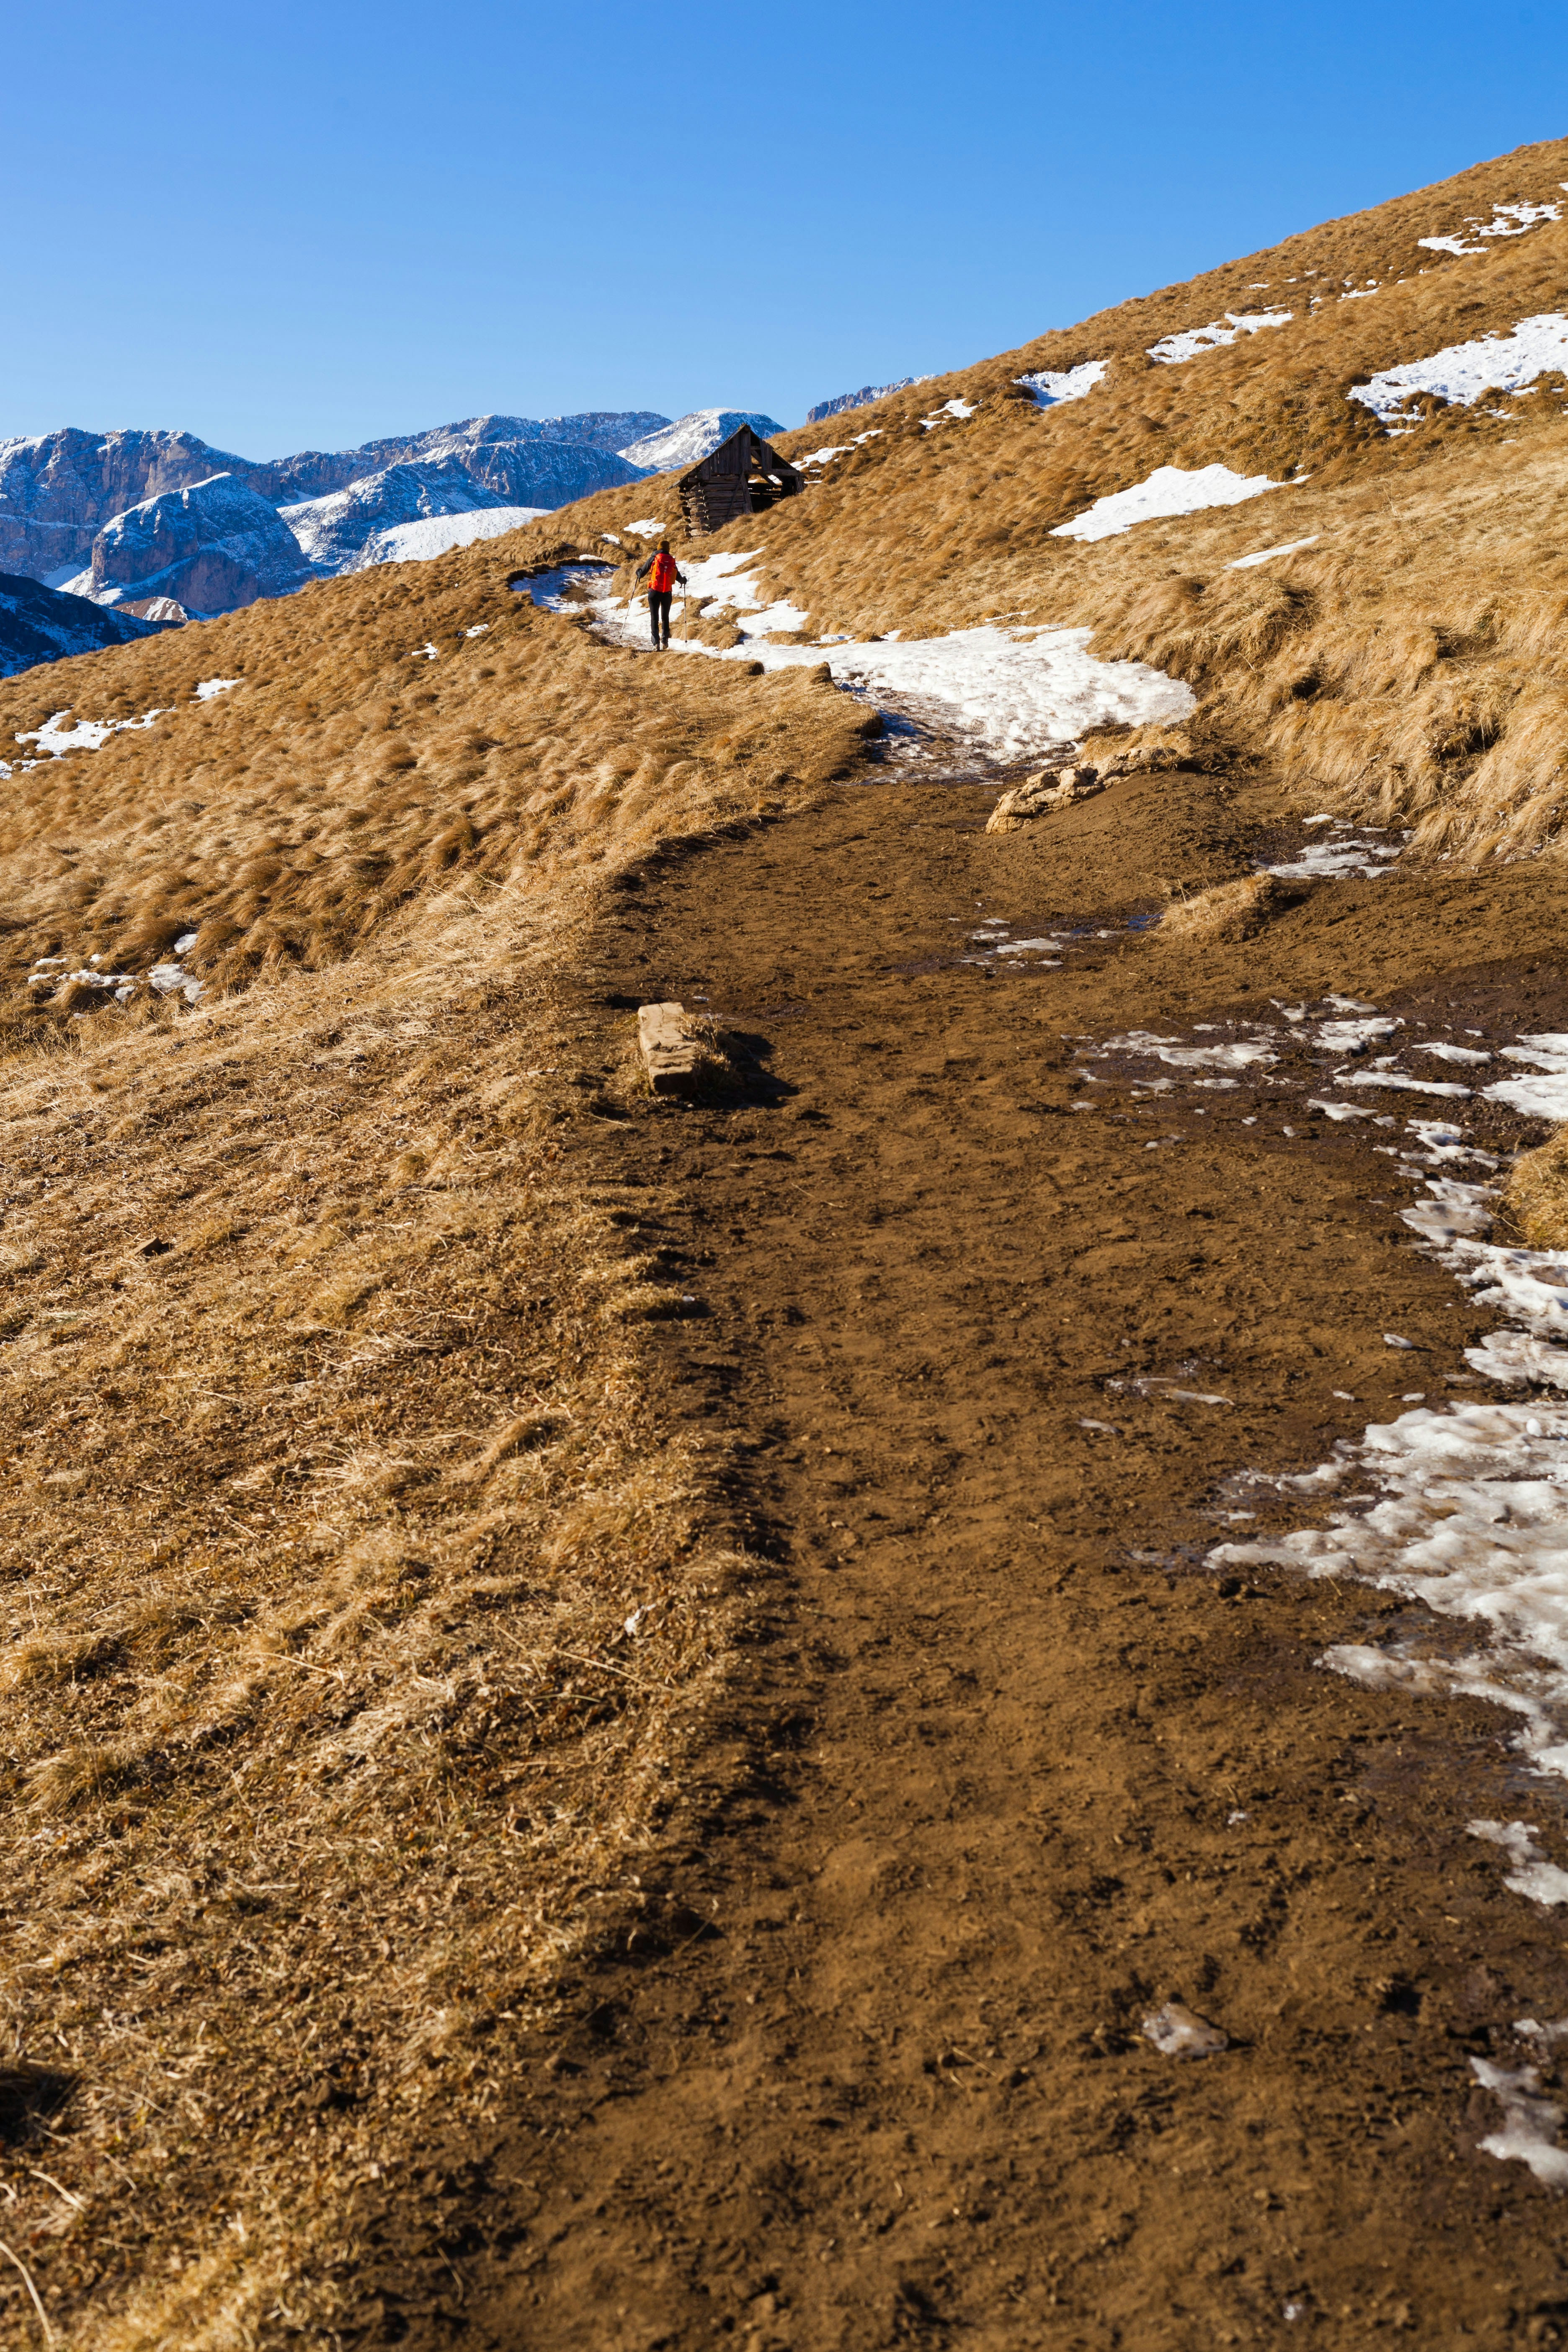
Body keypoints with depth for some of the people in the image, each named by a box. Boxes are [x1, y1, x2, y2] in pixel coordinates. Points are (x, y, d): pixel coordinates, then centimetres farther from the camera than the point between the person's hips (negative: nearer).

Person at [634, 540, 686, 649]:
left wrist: (638, 573, 29)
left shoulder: (653, 559, -2)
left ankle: (656, 643, -10)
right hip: (668, 593, 2)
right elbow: (678, 576, 14)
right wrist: (683, 580, 38)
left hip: (654, 592, -2)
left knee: (655, 618, 1)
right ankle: (665, 642, 14)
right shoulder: (672, 561, 4)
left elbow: (642, 572, 4)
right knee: (665, 618, 17)